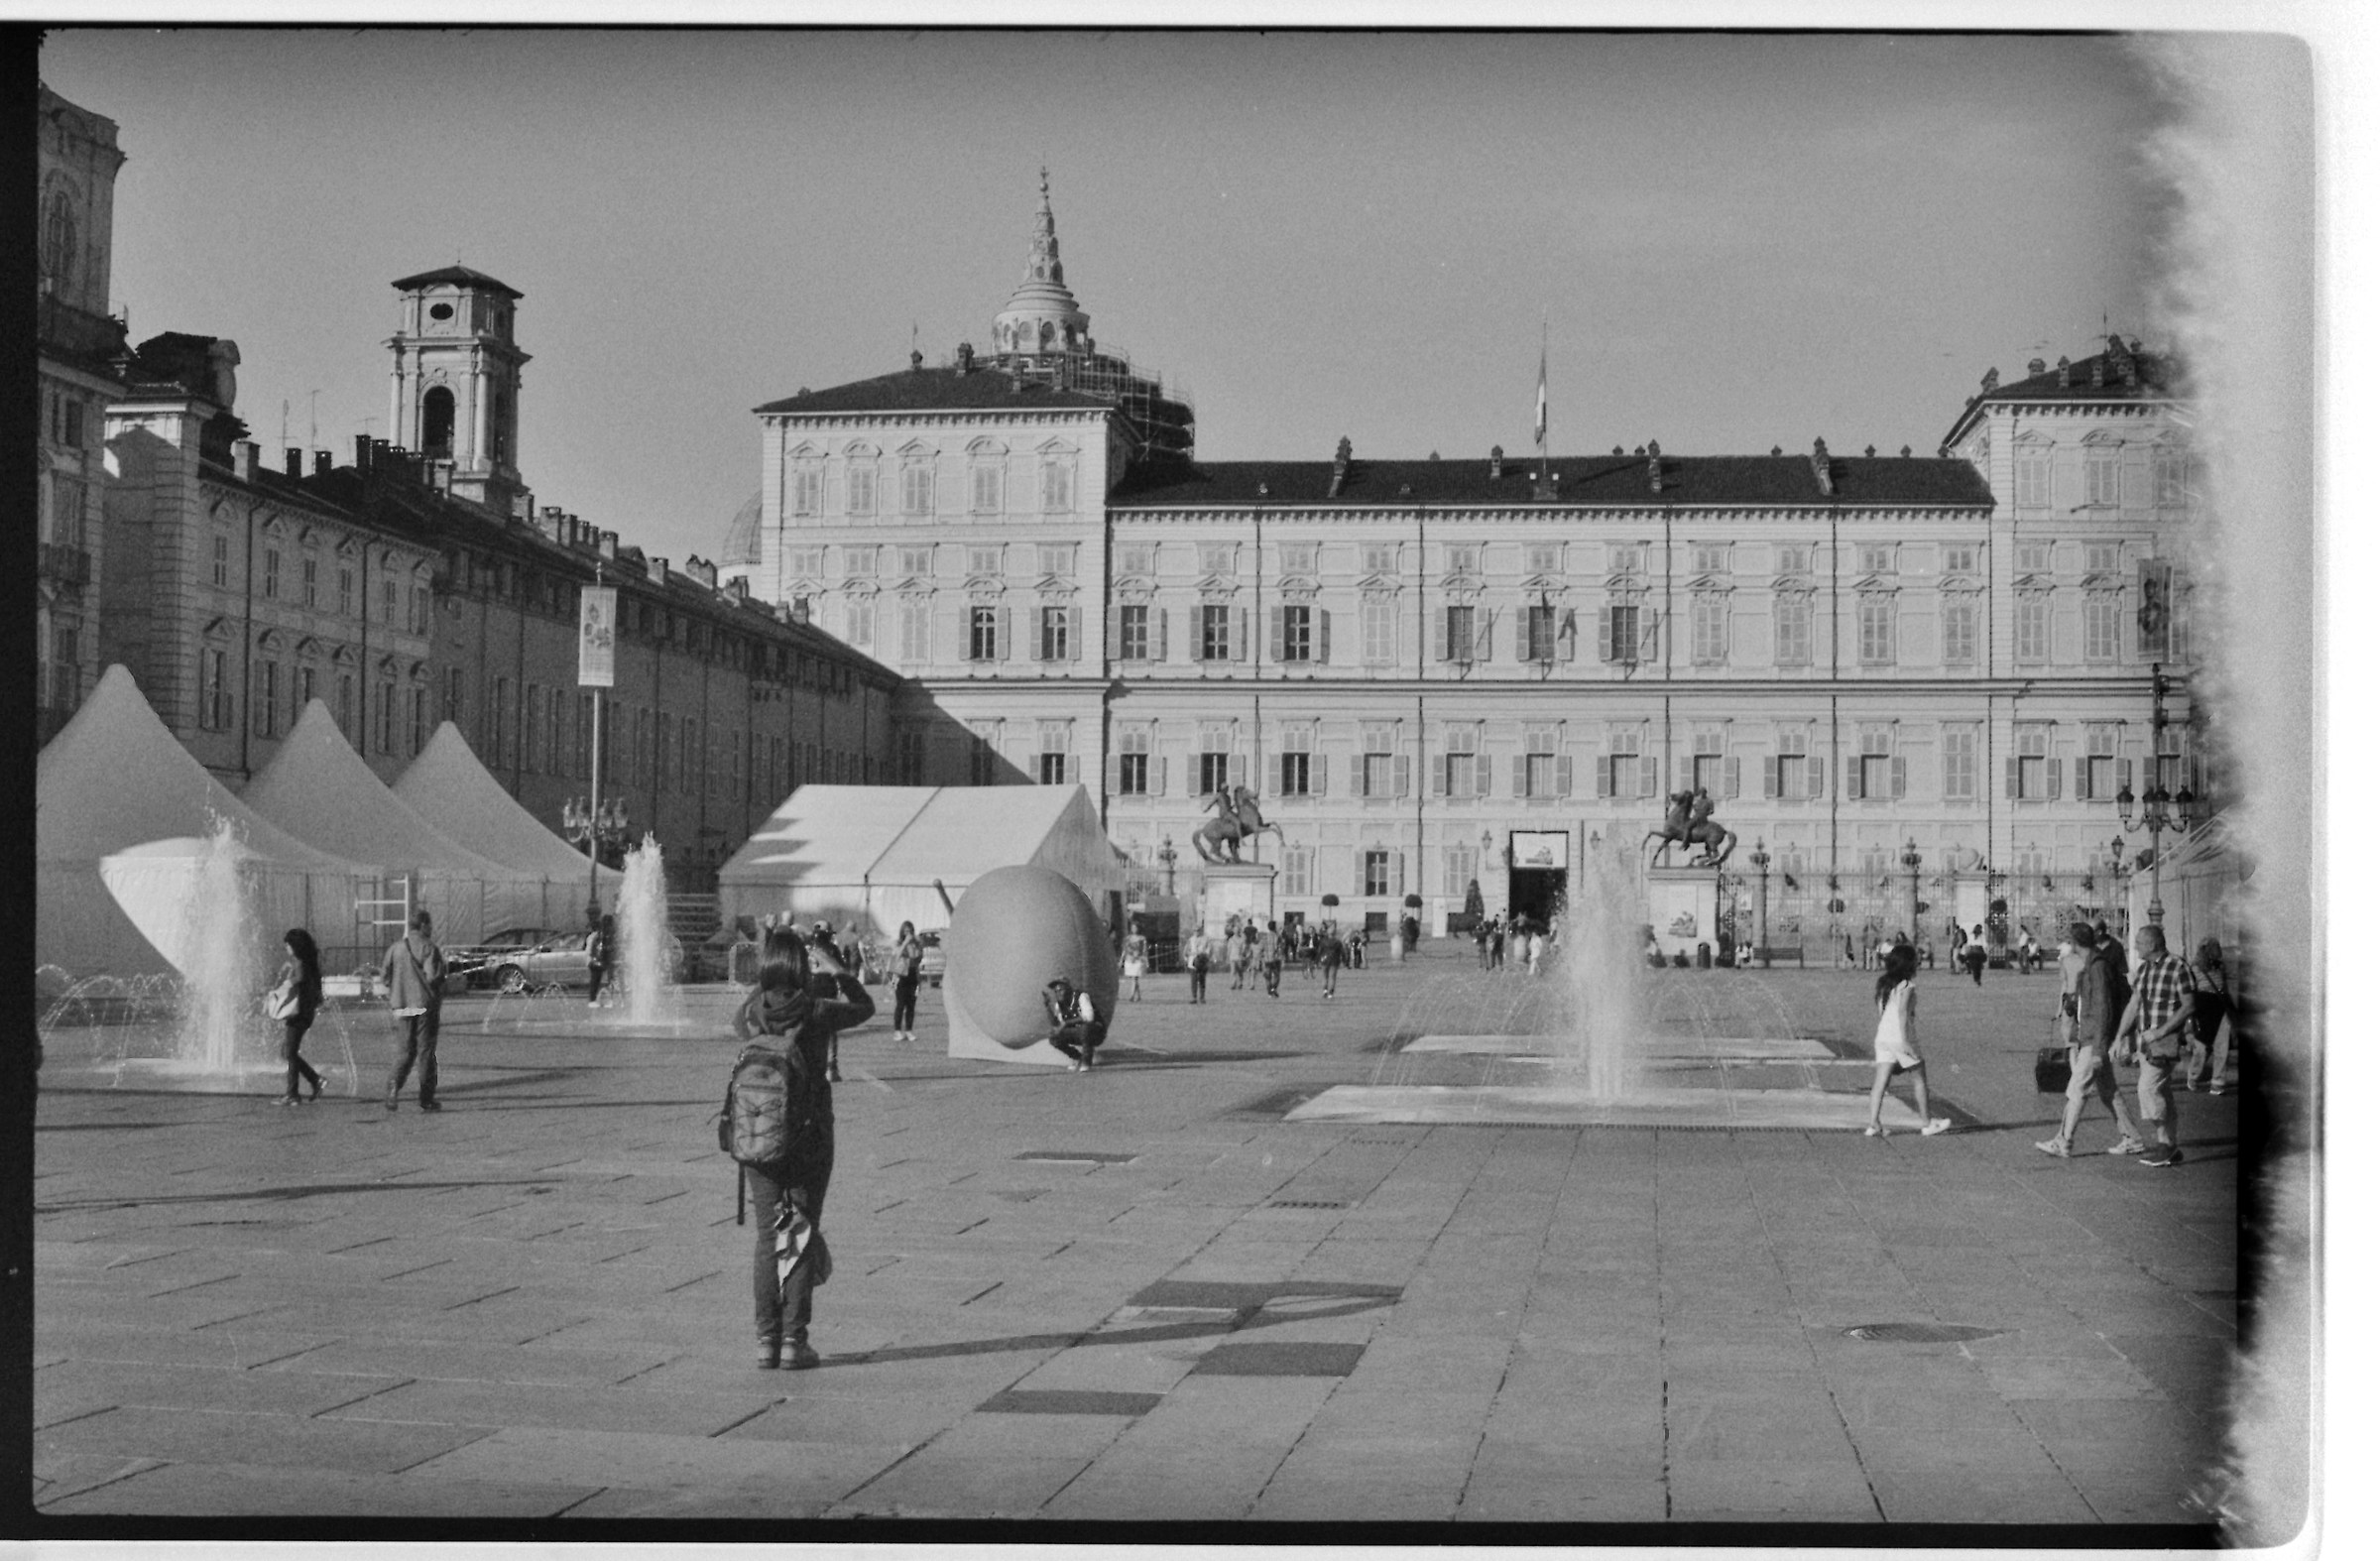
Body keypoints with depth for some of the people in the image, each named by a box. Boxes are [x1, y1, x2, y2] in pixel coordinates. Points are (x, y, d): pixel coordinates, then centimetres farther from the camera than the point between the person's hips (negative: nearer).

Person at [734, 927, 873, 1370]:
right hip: (810, 1141, -2)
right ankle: (794, 1341, 5)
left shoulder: (751, 1015, -6)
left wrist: (767, 980, 23)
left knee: (766, 1237, 10)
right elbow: (864, 1007, 8)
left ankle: (766, 1340, 9)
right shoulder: (817, 1013, -12)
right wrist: (835, 968, 20)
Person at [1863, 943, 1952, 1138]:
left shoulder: (1884, 984, 12)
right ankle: (1928, 1122, 16)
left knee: (1881, 1082, 1)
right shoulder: (1907, 985, -10)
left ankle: (1874, 1124, -8)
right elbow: (1902, 1012, -18)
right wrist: (1905, 1041, -20)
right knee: (1919, 1080, 8)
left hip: (1882, 1036, 7)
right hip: (1900, 1038, -7)